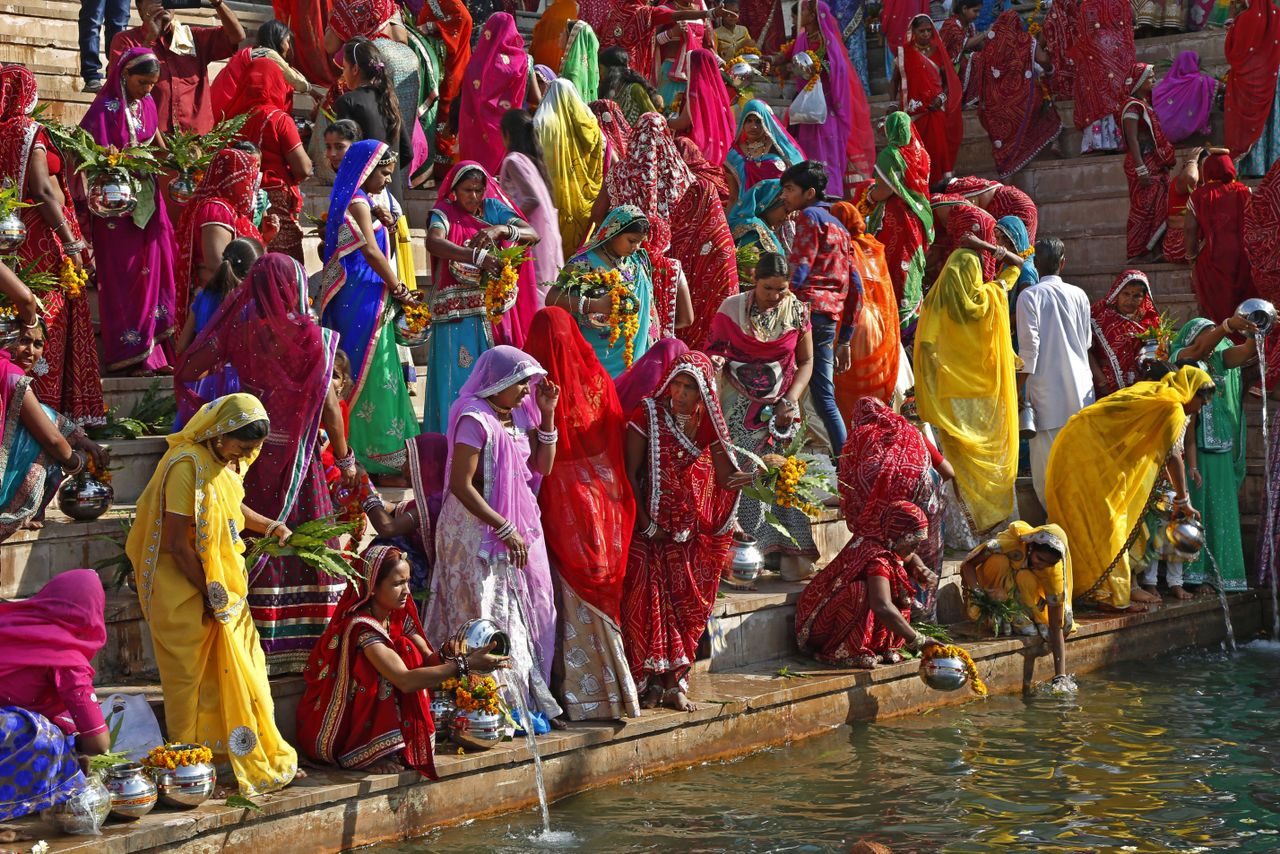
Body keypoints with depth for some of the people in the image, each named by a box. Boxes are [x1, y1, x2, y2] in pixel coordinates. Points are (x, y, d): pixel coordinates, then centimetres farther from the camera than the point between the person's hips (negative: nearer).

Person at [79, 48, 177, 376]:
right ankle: (130, 353, 5)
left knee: (151, 270, 8)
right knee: (124, 276, -1)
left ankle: (150, 353, 14)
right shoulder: (105, 110, -16)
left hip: (147, 199, 7)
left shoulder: (146, 103, 6)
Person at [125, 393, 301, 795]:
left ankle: (265, 760, 18)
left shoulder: (226, 460, 4)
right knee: (191, 679, 3)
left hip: (223, 585, 8)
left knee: (244, 674, 10)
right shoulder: (188, 464, -23)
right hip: (188, 595, -8)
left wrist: (270, 526, 6)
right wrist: (209, 596, -16)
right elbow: (178, 543, -23)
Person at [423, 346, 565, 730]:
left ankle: (528, 696, 19)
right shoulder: (475, 419, -16)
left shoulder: (520, 415, 8)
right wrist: (505, 530, -20)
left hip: (519, 529, 8)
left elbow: (542, 466, 10)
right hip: (480, 533, -8)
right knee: (493, 618, -5)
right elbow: (461, 484, -20)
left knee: (527, 611, 11)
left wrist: (547, 414, 1)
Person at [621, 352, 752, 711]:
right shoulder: (648, 415, -9)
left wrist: (753, 476, -24)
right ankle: (649, 682, 2)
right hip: (652, 527, -4)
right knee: (649, 600, -7)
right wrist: (645, 523, -12)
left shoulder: (706, 423, 2)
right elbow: (631, 473, -9)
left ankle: (674, 683, 13)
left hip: (689, 531, 4)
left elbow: (725, 476, -3)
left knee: (685, 604, 5)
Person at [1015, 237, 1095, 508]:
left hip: (1046, 388, -4)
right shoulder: (1079, 295, 5)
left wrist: (1020, 389, -5)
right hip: (1080, 388, 4)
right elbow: (1087, 342, 13)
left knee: (1046, 458, 0)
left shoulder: (1029, 296, -7)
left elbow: (1029, 346, -11)